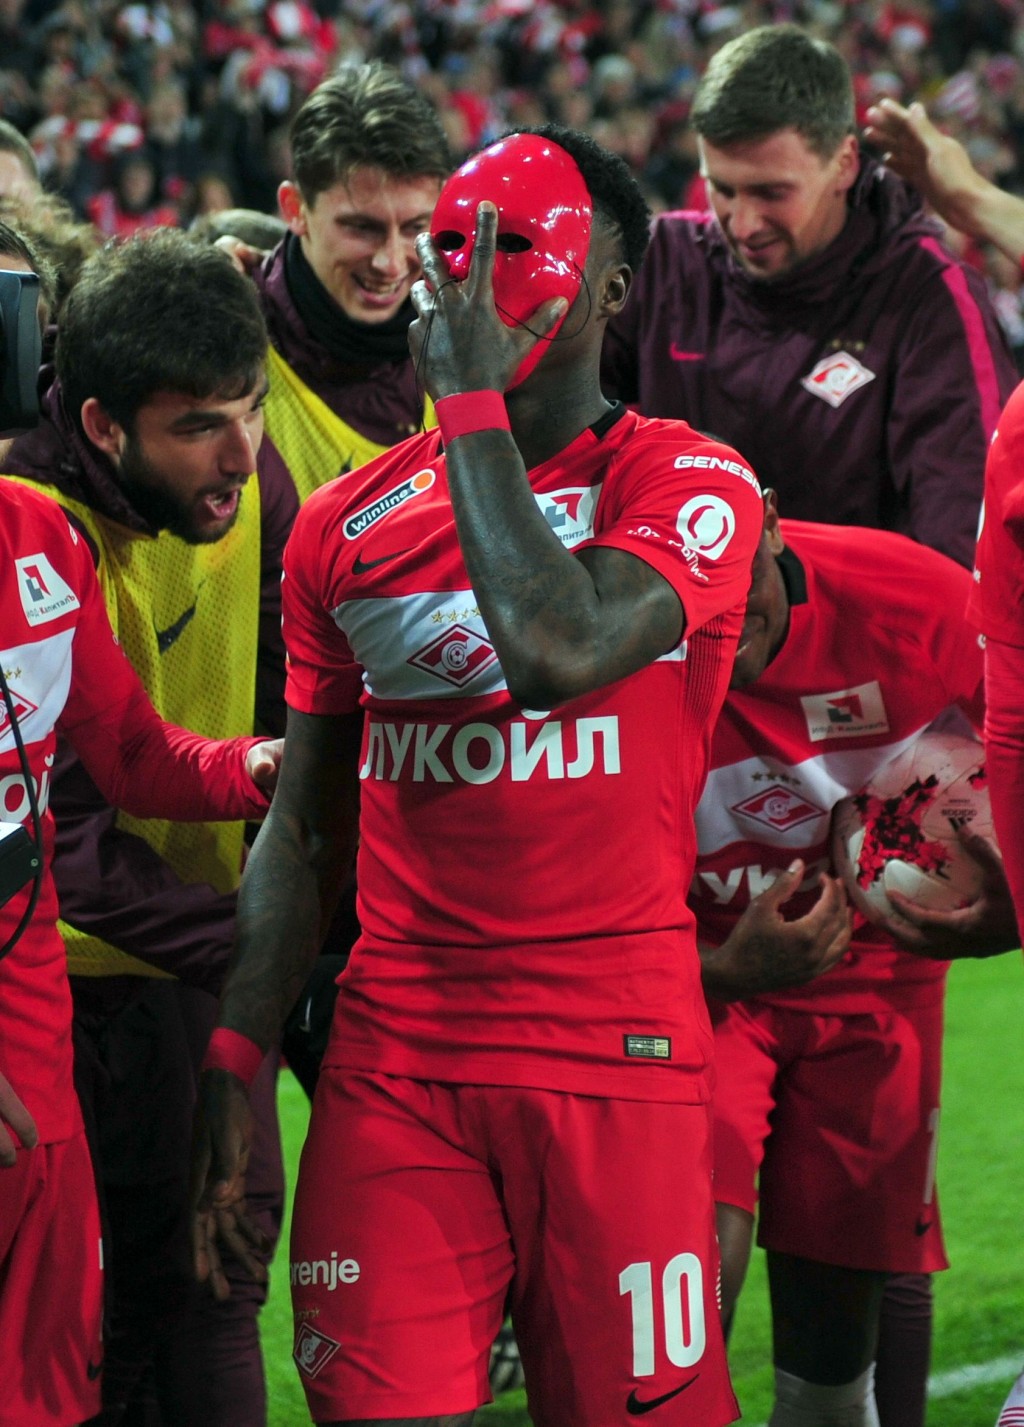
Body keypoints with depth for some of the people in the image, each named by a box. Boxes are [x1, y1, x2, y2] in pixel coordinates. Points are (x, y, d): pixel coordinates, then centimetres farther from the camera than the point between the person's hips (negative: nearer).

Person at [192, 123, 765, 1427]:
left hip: (616, 1046, -3)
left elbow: (559, 655, -24)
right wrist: (236, 1061, 7)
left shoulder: (686, 486, -3)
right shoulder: (348, 525, 12)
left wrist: (472, 402, -14)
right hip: (395, 1050, 4)